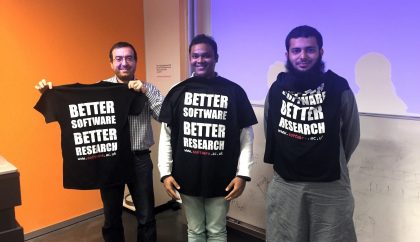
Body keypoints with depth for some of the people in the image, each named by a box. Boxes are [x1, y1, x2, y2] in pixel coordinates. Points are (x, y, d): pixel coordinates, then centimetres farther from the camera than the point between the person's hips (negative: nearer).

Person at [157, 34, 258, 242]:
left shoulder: (234, 92, -4)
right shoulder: (178, 92, 1)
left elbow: (246, 136, -3)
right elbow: (166, 136, 3)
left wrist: (242, 174, -8)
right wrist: (165, 173, -2)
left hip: (221, 179, -1)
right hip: (186, 178, 2)